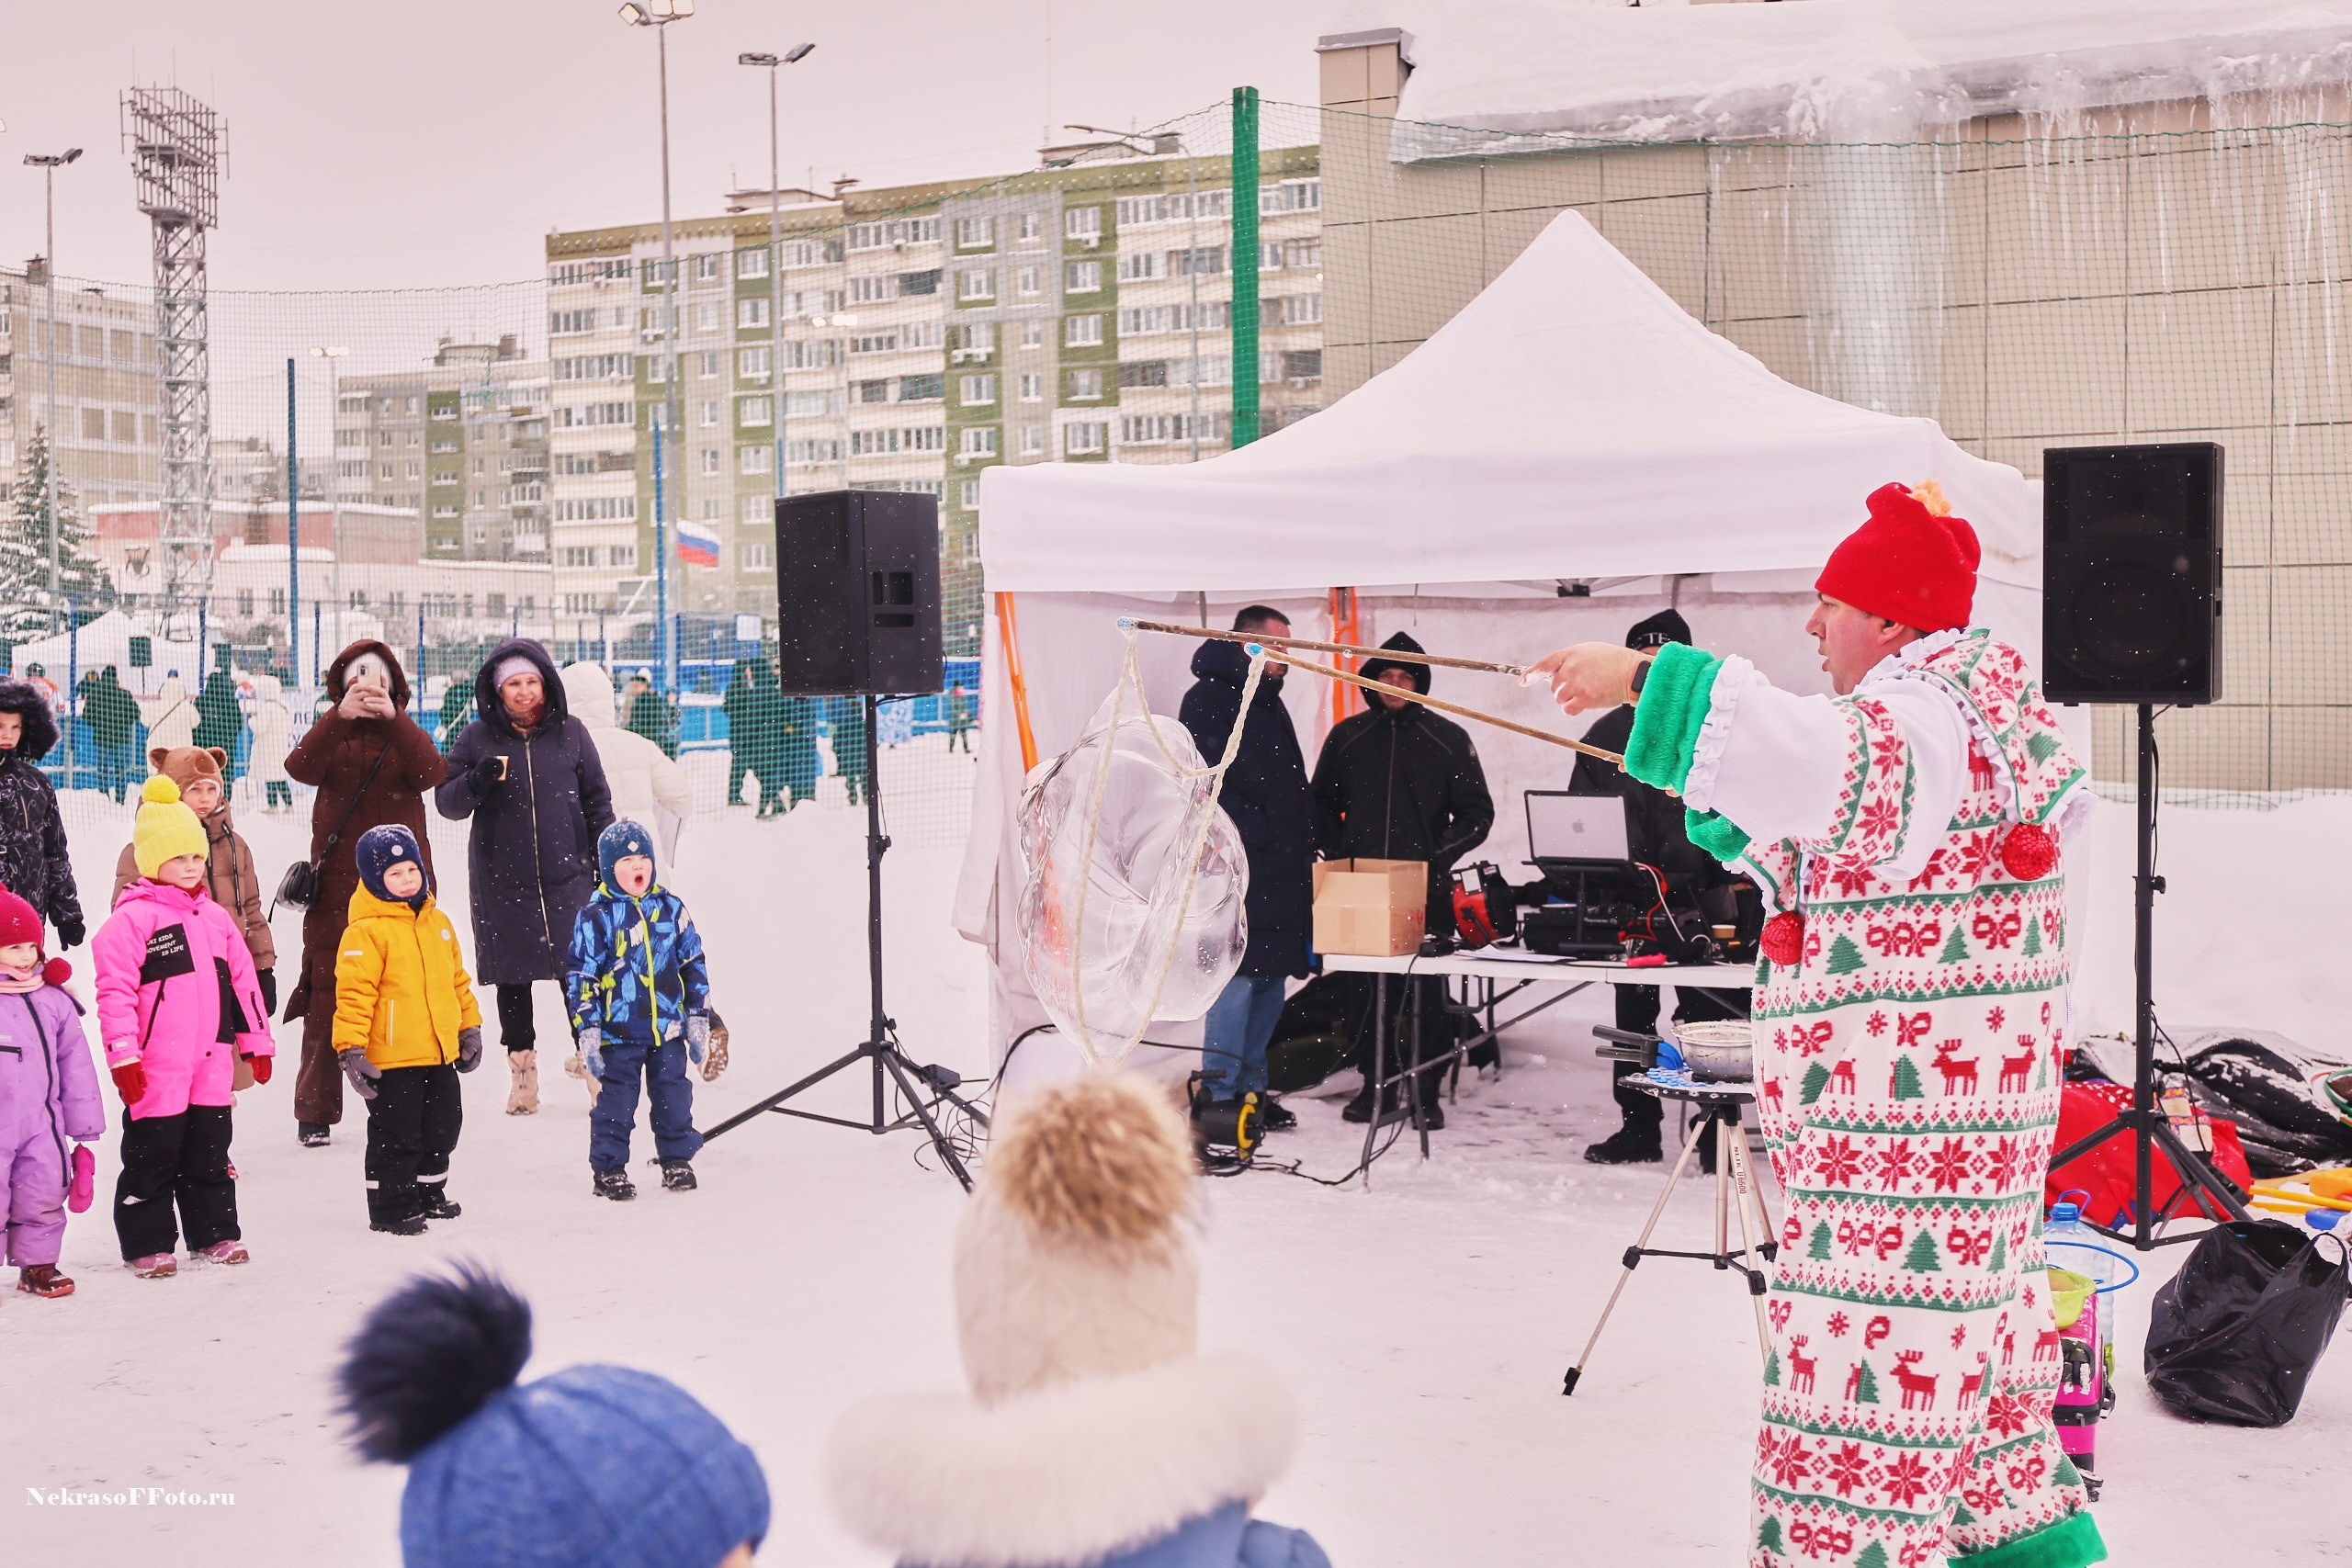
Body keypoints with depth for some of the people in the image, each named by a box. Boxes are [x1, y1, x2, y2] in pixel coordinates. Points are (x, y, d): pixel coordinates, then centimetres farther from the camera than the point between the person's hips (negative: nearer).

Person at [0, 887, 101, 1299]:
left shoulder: (53, 1000, 7)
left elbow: (76, 1065, 11)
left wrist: (85, 1129, 10)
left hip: (42, 1123, 3)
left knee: (45, 1197, 5)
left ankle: (38, 1265, 22)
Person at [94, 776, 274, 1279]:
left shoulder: (215, 916, 13)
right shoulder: (131, 919, -9)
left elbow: (242, 981, 18)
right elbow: (115, 990, -13)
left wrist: (257, 1041, 18)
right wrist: (123, 1055, -18)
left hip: (211, 1060, 6)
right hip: (154, 1067, -6)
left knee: (210, 1147, 13)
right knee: (153, 1153, 1)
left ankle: (214, 1232, 24)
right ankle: (147, 1243, 11)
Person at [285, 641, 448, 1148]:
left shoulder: (405, 735, 11)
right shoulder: (331, 735, 11)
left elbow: (432, 773, -12)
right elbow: (301, 768, -12)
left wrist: (393, 719, -26)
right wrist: (341, 716, -27)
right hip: (336, 888, 0)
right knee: (327, 998, -1)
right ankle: (315, 1113, 8)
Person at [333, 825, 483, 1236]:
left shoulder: (438, 922, 10)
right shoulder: (367, 931, -13)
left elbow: (457, 979, 19)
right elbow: (353, 992, -17)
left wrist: (469, 1027, 20)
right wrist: (350, 1049, -21)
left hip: (440, 1052, 7)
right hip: (392, 1058, -7)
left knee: (443, 1126, 18)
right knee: (396, 1135, 0)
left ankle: (428, 1191, 35)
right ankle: (389, 1206, 13)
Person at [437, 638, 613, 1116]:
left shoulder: (570, 733, 4)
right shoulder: (479, 738, 2)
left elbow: (597, 800, 9)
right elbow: (446, 803, 1)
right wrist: (478, 779, -19)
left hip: (567, 876, -1)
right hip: (501, 880, 1)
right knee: (512, 977, 8)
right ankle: (521, 1068, 20)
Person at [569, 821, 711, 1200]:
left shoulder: (670, 908, 5)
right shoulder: (595, 917, -5)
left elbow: (694, 965, 10)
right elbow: (581, 977, -4)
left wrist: (698, 1018, 8)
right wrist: (587, 1031, -8)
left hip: (668, 1029, 3)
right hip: (619, 1031, -3)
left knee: (674, 1097, 11)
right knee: (616, 1102, 2)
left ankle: (677, 1161, 26)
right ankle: (609, 1169, 14)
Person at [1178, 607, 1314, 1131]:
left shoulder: (1269, 702, 22)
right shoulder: (1208, 699, -7)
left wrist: (1304, 847, 14)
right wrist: (1260, 837, -19)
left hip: (1279, 872, 9)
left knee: (1271, 983, 11)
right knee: (1237, 980, -8)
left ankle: (1250, 1087, 19)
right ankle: (1219, 1096, -2)